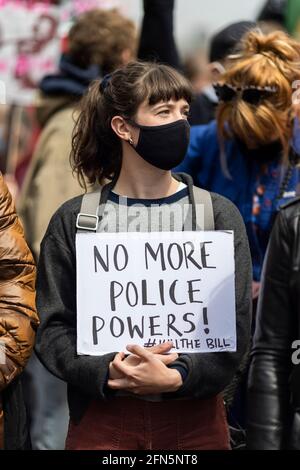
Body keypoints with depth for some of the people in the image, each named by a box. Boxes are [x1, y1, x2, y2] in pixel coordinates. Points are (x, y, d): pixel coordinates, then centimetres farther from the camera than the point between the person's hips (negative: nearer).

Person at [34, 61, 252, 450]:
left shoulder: (220, 216, 3)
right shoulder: (73, 221, 2)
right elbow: (53, 327, -2)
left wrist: (177, 377, -20)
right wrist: (106, 372, -20)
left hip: (194, 417, 1)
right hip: (102, 416, -1)